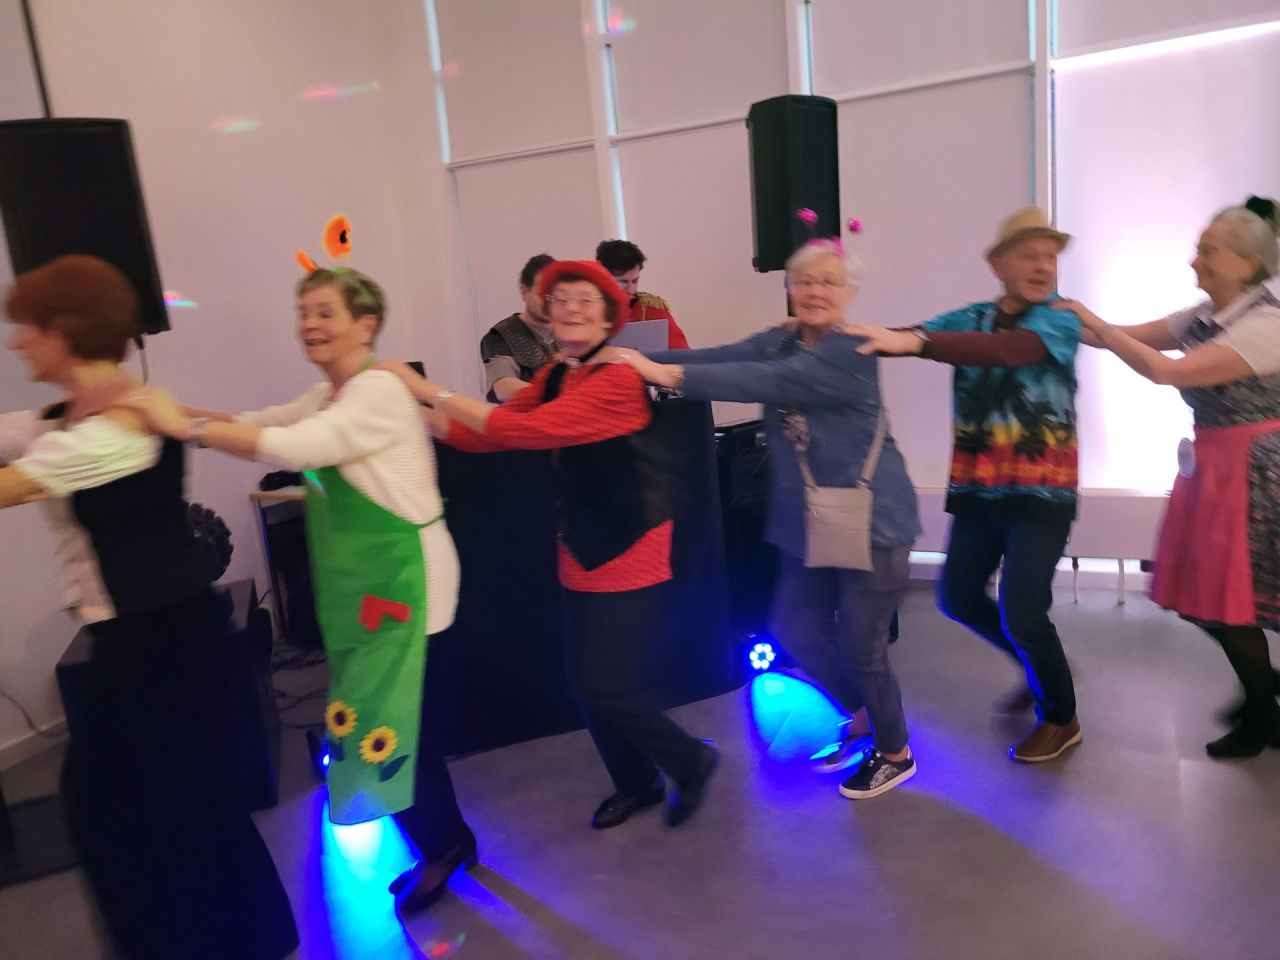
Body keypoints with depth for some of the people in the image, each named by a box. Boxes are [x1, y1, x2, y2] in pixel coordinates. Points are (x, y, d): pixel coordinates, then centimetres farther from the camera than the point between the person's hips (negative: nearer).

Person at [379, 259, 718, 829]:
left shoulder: (617, 380, -21)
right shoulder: (554, 378, 7)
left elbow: (523, 430, -29)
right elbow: (486, 435, 2)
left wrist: (430, 390, -25)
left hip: (631, 551, -8)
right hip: (582, 550, 8)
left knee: (605, 686, -6)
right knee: (585, 684, 12)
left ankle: (691, 761, 21)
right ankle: (638, 783, 35)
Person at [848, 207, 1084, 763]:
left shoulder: (1061, 320, -9)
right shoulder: (971, 319, 5)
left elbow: (1007, 349, -30)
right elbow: (914, 336, -11)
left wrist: (913, 342, -43)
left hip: (1042, 493, -5)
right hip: (976, 490, 5)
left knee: (1021, 611, -7)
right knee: (959, 599, 12)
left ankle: (1060, 718, 20)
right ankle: (1038, 666, 39)